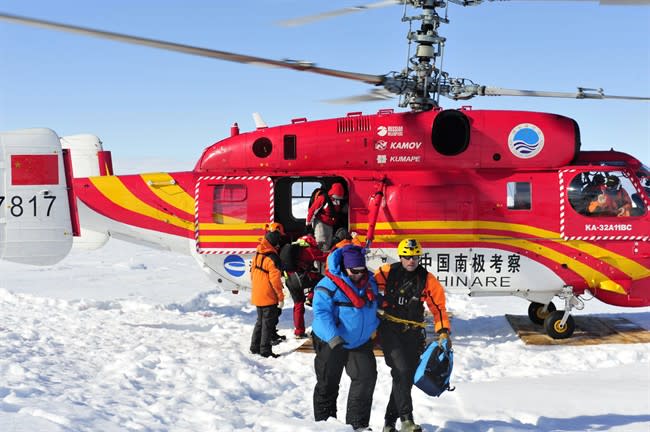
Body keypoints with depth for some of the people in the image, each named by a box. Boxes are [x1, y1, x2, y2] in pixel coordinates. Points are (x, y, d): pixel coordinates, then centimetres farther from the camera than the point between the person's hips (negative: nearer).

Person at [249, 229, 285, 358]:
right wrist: (281, 297, -12)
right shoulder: (272, 258, -18)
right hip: (269, 297, -8)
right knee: (268, 323, 1)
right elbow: (275, 279, -19)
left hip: (257, 296, 8)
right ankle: (265, 350, 4)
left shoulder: (257, 255, 7)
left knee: (260, 321, 20)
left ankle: (255, 347, 25)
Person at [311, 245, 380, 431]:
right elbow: (321, 313, -25)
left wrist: (374, 330, 19)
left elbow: (374, 307, 20)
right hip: (330, 342, -5)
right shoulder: (329, 285, -18)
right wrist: (334, 338, -34)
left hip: (360, 342, 5)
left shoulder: (369, 281, 2)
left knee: (366, 377, -4)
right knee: (328, 383, 5)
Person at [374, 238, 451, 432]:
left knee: (407, 378, 5)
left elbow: (438, 307, 5)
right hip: (389, 330, -3)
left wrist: (443, 331, -6)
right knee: (401, 371, -20)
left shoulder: (427, 279, 1)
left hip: (413, 334, 3)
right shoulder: (387, 272, -2)